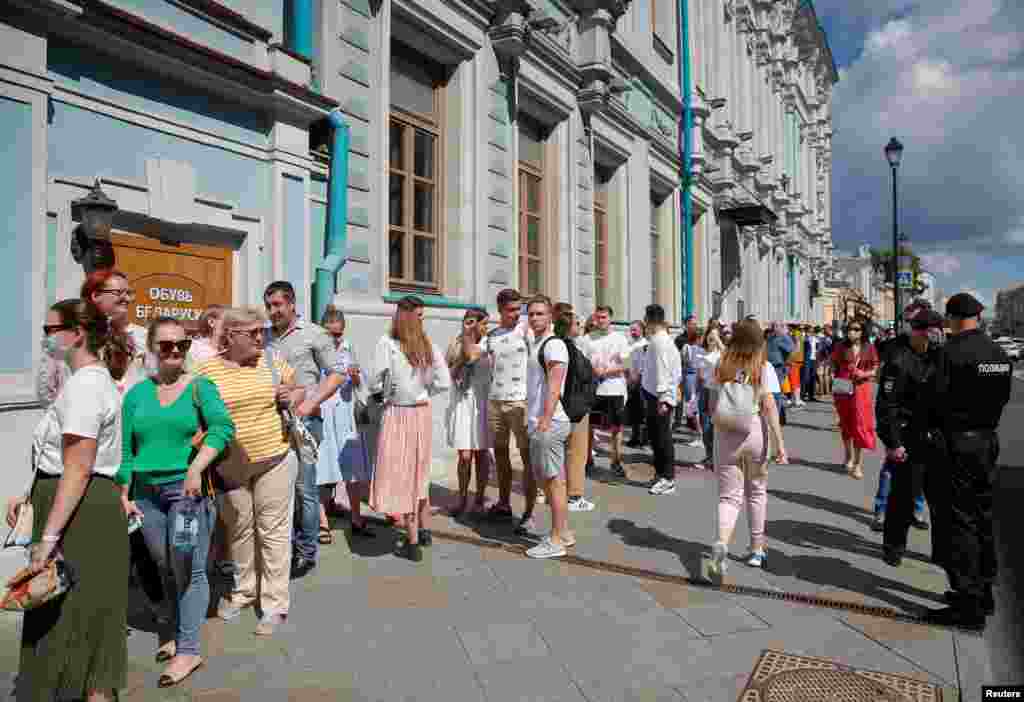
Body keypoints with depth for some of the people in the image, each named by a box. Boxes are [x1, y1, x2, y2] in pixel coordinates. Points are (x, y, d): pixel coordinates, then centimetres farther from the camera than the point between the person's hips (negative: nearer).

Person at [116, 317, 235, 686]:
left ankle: (188, 650, 10)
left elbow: (223, 427, -18)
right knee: (166, 568, 17)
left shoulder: (200, 387, -3)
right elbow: (125, 449, 12)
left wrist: (195, 469, -25)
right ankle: (176, 629, 36)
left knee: (189, 571, 0)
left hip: (189, 488, -4)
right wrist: (123, 494, 8)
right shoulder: (136, 394, 9)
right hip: (147, 491, 4)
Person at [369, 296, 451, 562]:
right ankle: (424, 531, 35)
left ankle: (413, 543, 14)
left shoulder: (387, 344, -14)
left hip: (398, 415, -5)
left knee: (401, 475, 6)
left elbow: (374, 383, -10)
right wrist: (423, 393, 7)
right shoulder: (430, 346, -3)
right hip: (423, 413, 5)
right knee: (419, 471, 21)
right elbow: (444, 382, -5)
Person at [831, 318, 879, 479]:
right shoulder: (841, 346, 1)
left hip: (862, 389, -2)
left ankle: (858, 464, 3)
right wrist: (836, 382, -6)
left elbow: (875, 370, 4)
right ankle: (849, 457, 34)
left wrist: (865, 374, -16)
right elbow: (834, 367, 7)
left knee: (860, 424, -3)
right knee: (846, 424, 15)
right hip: (843, 389, 2)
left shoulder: (869, 348, -1)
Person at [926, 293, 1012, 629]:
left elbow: (939, 398, -14)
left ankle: (969, 605, 4)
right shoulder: (1000, 353, 6)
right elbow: (1002, 397, 11)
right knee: (983, 517, 17)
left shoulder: (952, 352, -17)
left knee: (961, 521, -2)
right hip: (989, 438, 8)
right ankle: (984, 592, 29)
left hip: (960, 441, -8)